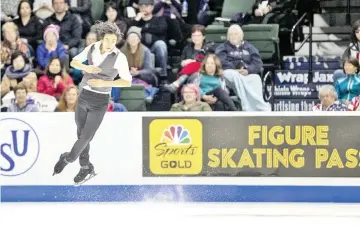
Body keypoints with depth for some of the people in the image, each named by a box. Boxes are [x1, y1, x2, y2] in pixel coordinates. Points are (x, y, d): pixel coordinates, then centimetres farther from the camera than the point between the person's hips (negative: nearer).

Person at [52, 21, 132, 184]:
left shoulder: (119, 57, -16)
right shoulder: (92, 48, -3)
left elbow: (127, 82, -15)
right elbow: (73, 62, 7)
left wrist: (104, 83, -26)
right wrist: (86, 68, -15)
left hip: (100, 101, -4)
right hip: (83, 96, 4)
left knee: (86, 137, -3)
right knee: (81, 134, 13)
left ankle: (68, 158, 24)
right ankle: (86, 168, 31)